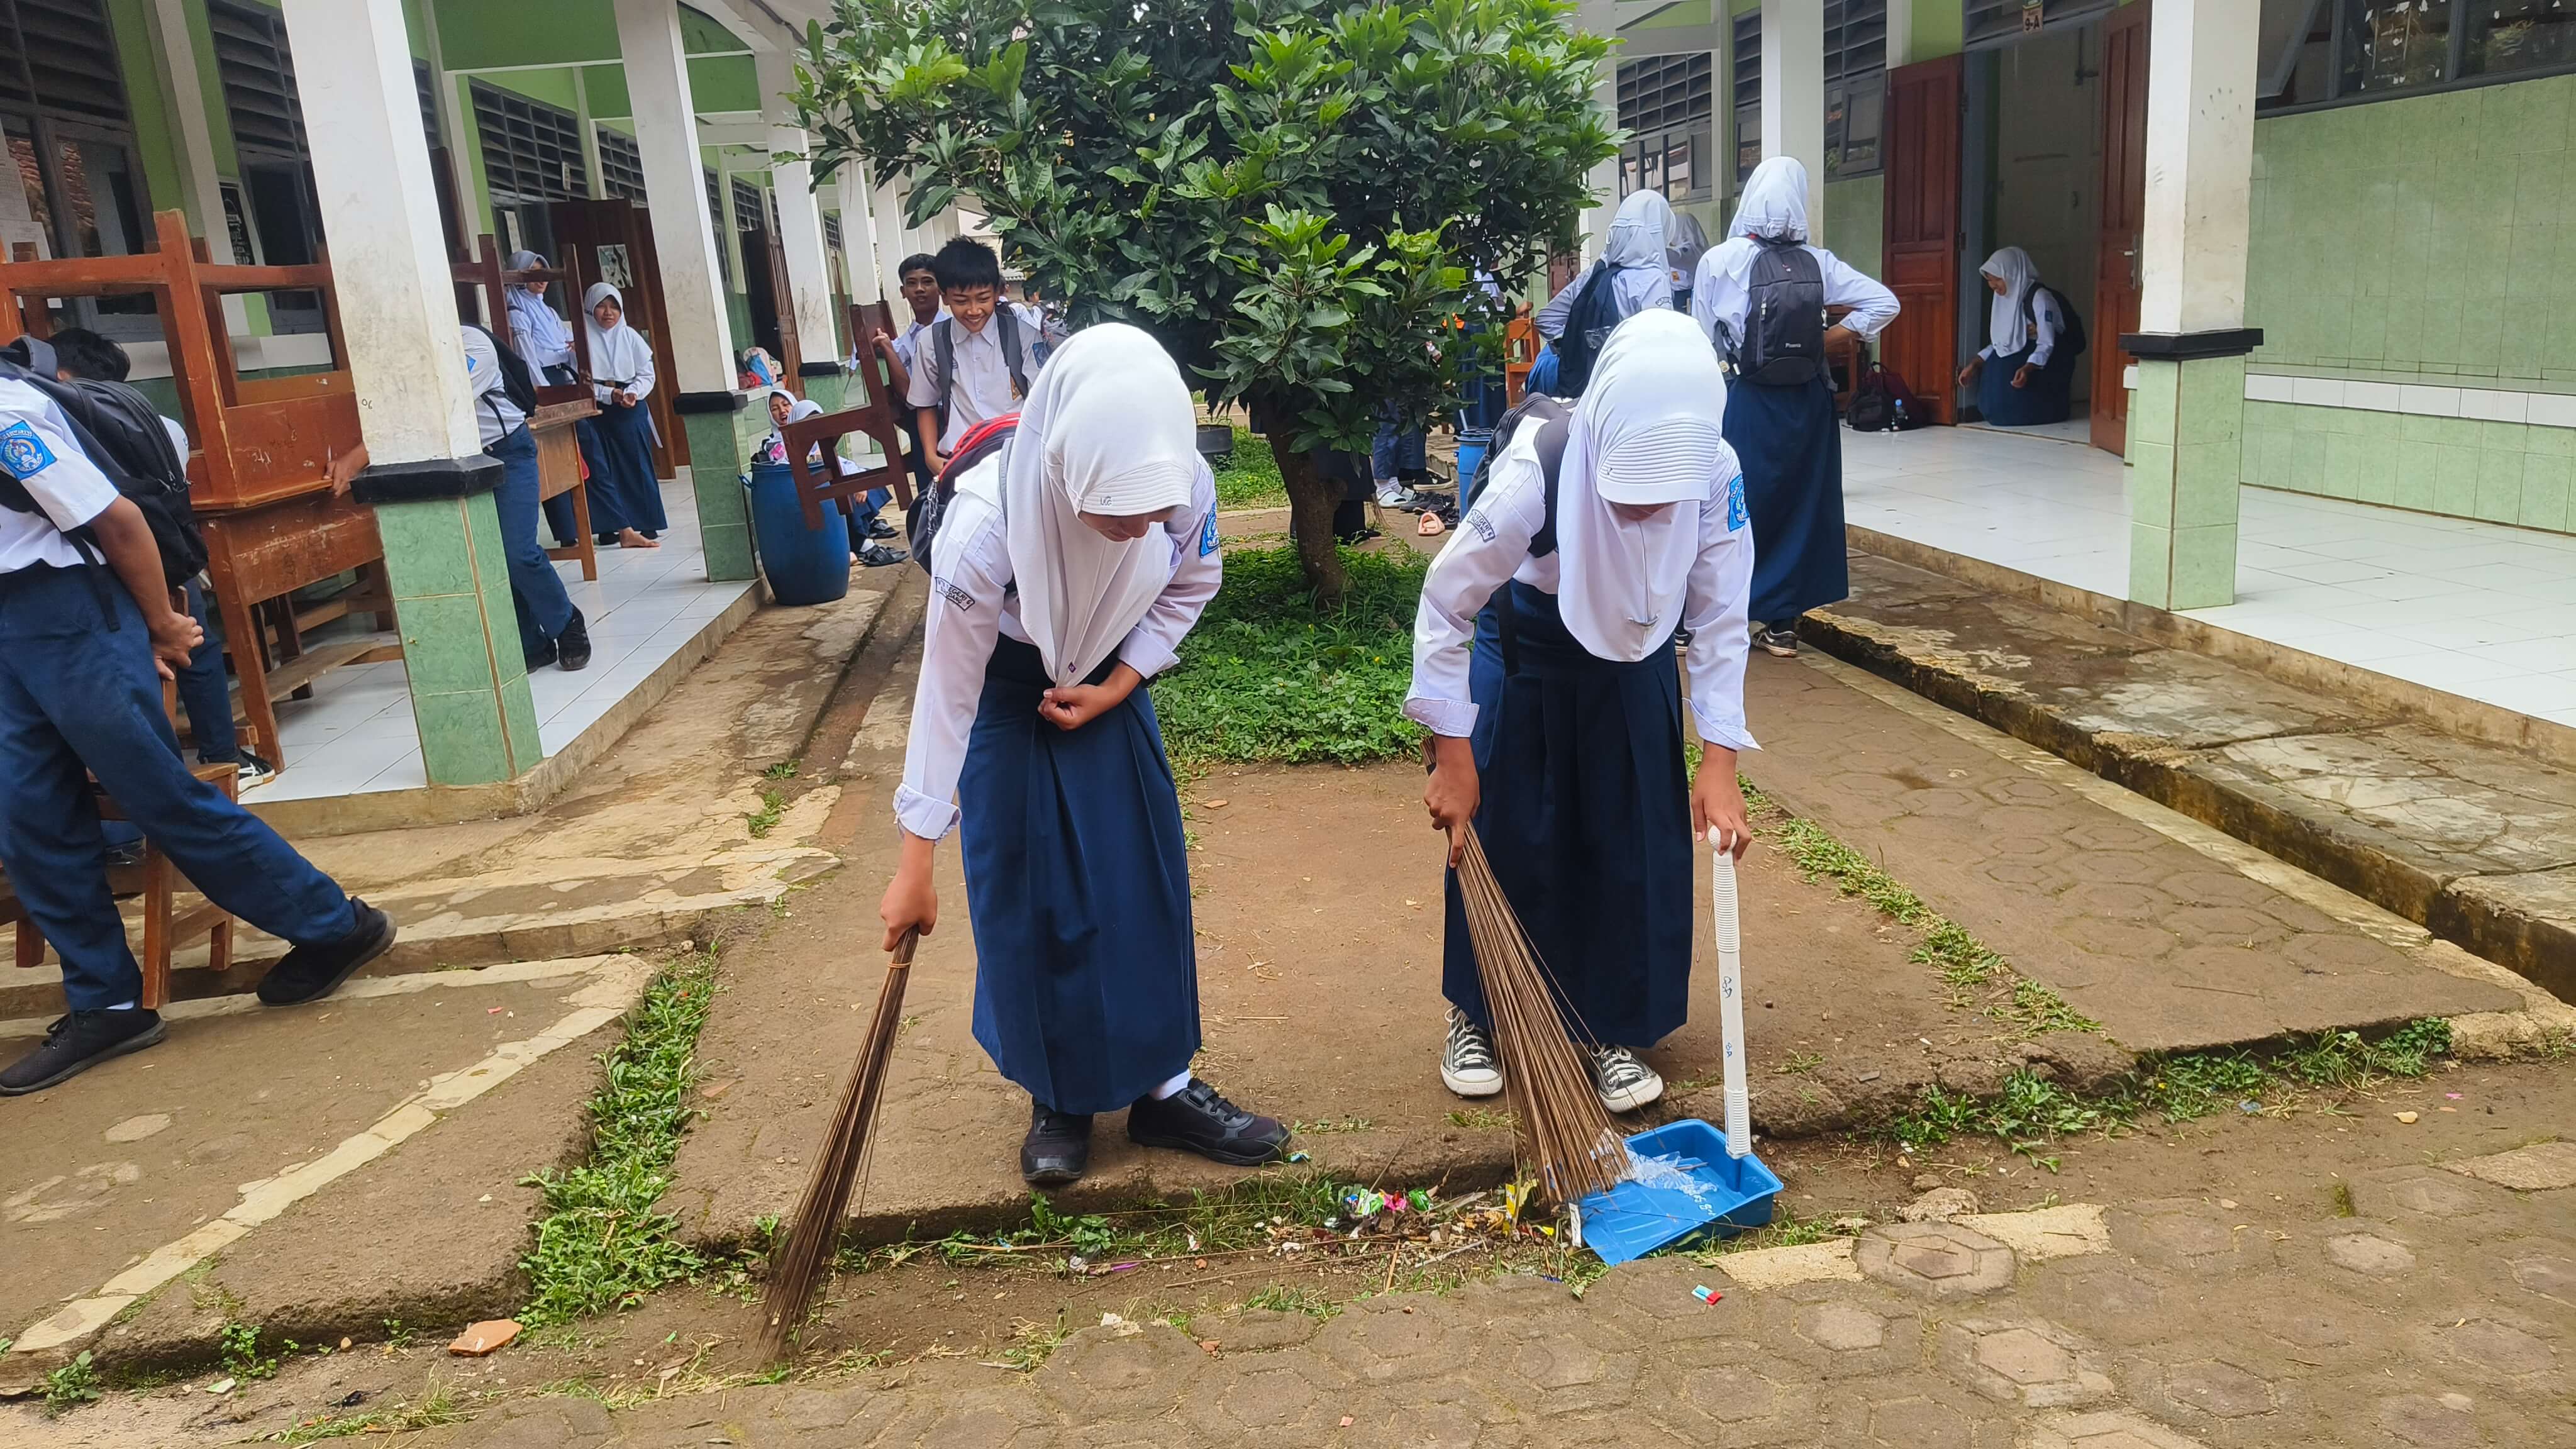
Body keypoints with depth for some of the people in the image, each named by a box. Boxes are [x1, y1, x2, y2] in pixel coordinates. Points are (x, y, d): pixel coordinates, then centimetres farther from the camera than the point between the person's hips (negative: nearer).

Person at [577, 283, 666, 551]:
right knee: (602, 470, -5)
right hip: (596, 411, -2)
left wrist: (633, 393, -11)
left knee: (638, 466, 3)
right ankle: (624, 530, -2)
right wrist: (609, 394, -16)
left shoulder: (630, 337, 6)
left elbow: (647, 375, 6)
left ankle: (647, 528, 12)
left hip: (630, 410, 2)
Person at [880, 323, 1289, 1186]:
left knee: (1147, 879, 5)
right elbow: (947, 696, -28)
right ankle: (1058, 1099, 20)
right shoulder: (987, 525, -38)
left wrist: (1117, 688, -17)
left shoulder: (1185, 485, -30)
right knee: (1026, 897, 0)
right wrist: (916, 864, -22)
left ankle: (1163, 1085, 21)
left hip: (1110, 683, 3)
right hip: (1007, 691, -3)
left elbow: (1190, 587, -6)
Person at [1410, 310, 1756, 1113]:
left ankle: (1612, 1032, 23)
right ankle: (1476, 1016, 26)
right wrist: (1452, 759, -22)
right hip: (1527, 663, -2)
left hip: (1637, 664, 3)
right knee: (1506, 843, 5)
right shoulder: (1535, 472, -35)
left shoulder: (1716, 471, -27)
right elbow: (1444, 606, -24)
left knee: (1636, 852, 5)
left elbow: (1720, 620, -16)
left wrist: (1719, 762, -21)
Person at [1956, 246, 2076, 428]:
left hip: (2045, 364, -7)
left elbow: (2046, 345, -22)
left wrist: (2027, 369, -39)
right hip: (2016, 360, 7)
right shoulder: (2004, 298, 6)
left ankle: (2057, 408, 4)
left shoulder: (2040, 297, -17)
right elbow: (1998, 343, 9)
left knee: (2011, 412, -22)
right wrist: (1974, 365, -6)